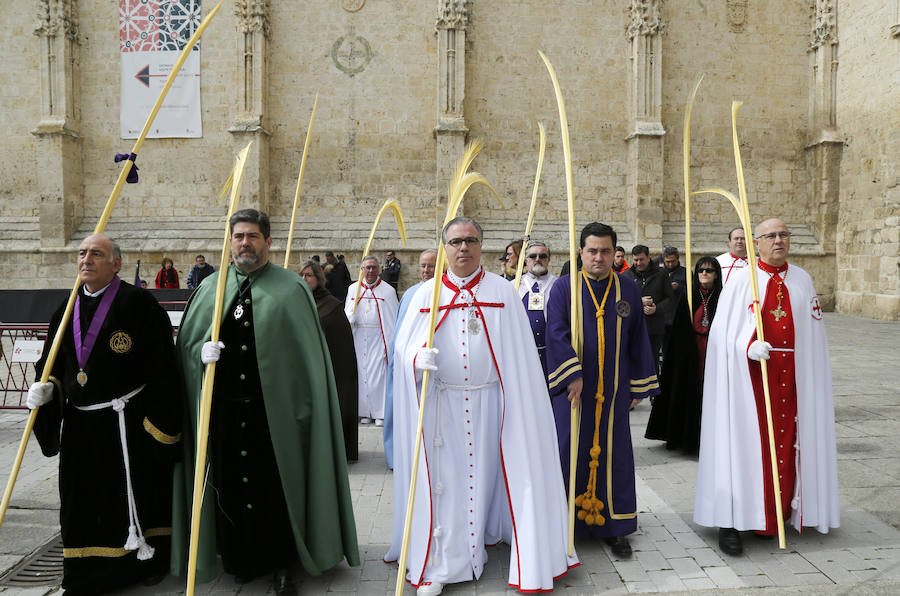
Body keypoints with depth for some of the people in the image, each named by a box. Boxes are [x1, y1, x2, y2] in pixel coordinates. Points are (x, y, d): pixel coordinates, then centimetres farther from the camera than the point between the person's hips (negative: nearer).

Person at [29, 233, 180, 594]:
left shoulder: (138, 303, -12)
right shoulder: (68, 309, 9)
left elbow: (162, 366, -14)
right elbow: (55, 362, 17)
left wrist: (160, 423, -15)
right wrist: (46, 388, -5)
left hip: (127, 421, -6)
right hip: (80, 423, 6)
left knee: (135, 494, 7)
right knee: (83, 498, 14)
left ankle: (148, 559, 28)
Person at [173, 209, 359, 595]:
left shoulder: (290, 289, 0)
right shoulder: (211, 288, 10)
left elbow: (308, 352, -1)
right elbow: (187, 340, 13)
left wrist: (301, 407, -5)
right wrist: (203, 351, -11)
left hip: (275, 408, -3)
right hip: (225, 408, 3)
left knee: (276, 486, 3)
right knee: (231, 484, 9)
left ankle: (282, 563, 18)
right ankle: (240, 559, 27)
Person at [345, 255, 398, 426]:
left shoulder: (387, 290, -1)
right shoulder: (353, 289, 9)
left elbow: (393, 319, -2)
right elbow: (347, 315, 15)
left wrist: (392, 343, -7)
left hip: (378, 337, -3)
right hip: (358, 336, 3)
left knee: (378, 373, -5)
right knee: (361, 372, 4)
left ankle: (380, 413, 6)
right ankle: (365, 411, 15)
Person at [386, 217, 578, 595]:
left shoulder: (502, 292, 3)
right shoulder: (426, 294, 5)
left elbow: (518, 354, 2)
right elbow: (403, 347, 4)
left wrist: (518, 405, -3)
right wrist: (418, 357, -18)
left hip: (489, 402, 0)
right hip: (441, 404, 1)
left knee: (484, 471, 8)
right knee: (442, 479, 4)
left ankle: (486, 531, 30)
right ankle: (439, 563, 14)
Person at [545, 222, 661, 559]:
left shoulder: (628, 289, 6)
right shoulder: (564, 287, -1)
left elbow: (638, 339, 9)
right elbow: (556, 333, -10)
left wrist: (639, 386, 8)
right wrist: (573, 375, -20)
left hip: (613, 389, 2)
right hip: (572, 386, -2)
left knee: (613, 453, 7)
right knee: (570, 451, 4)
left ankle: (614, 527, 20)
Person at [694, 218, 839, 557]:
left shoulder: (802, 281, 11)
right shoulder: (740, 280, -1)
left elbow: (815, 334, 13)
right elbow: (724, 332, -5)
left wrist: (812, 377, 7)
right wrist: (749, 346, -23)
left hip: (791, 377, 4)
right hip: (749, 376, -3)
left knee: (785, 445, 7)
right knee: (744, 444, -4)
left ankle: (780, 514, 22)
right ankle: (731, 521, 2)